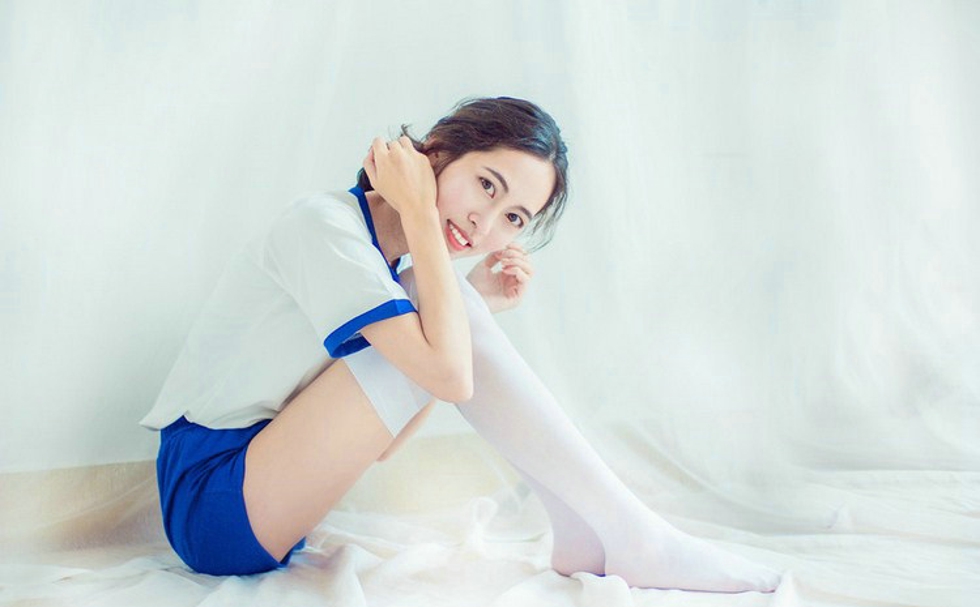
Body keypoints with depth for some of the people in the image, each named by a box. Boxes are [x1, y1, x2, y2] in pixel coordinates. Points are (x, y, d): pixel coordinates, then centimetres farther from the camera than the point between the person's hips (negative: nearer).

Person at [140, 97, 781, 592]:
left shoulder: (391, 264, 6)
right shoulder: (324, 224, -18)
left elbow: (378, 431, 3)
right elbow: (449, 374, -30)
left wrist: (479, 307, -3)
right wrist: (419, 213, -19)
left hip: (260, 488, 7)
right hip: (212, 509, -7)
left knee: (450, 313, -6)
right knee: (447, 314, -24)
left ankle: (584, 531, -9)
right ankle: (632, 540, -17)